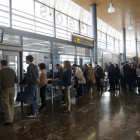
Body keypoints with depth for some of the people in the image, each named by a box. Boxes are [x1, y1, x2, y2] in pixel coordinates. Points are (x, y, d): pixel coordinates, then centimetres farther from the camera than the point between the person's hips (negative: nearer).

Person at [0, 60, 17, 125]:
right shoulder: (12, 70, 2)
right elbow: (15, 80, 7)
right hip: (12, 88, 5)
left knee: (6, 105, 4)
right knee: (11, 104, 16)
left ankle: (9, 120, 9)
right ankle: (11, 118, 25)